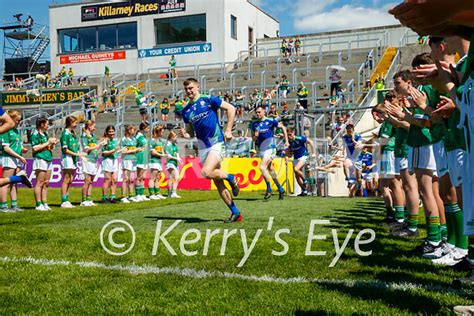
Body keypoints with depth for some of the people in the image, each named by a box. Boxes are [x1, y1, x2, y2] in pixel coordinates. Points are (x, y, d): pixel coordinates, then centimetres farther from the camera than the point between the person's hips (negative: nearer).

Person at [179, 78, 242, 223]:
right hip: (203, 147, 6)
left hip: (217, 142, -6)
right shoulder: (186, 110, 12)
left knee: (206, 173, -26)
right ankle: (236, 213, 13)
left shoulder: (208, 100, -3)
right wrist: (185, 134, -6)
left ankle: (230, 178, 3)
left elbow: (231, 108, -3)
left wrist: (228, 130, -7)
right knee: (218, 183, 5)